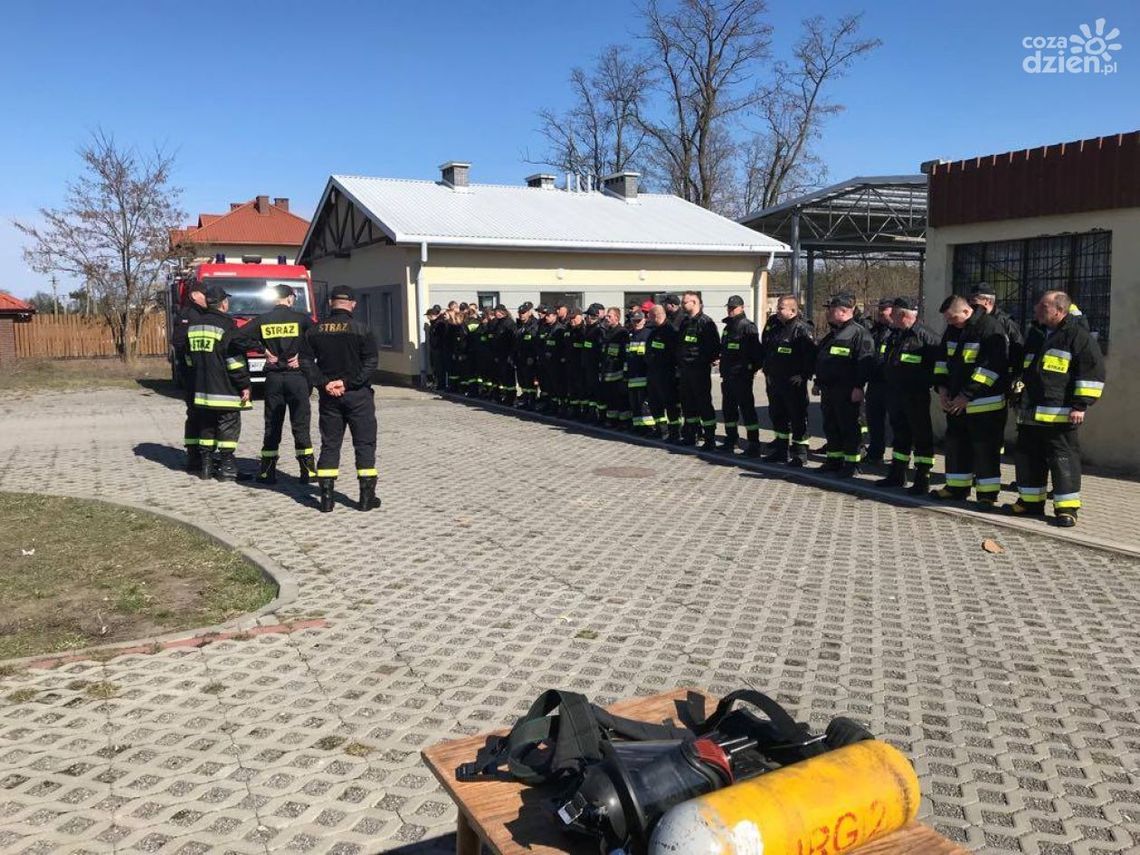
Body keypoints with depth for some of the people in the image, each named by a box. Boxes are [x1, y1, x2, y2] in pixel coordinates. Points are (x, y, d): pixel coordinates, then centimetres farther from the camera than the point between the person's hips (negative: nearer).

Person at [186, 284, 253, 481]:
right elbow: (235, 358, -16)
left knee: (206, 425, 14)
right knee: (228, 425, 0)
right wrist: (244, 385, -12)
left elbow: (190, 355, 19)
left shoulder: (194, 325, 12)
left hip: (201, 388, 7)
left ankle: (206, 465, 18)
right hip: (224, 389, -7)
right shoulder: (225, 325, -12)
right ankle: (226, 467, 0)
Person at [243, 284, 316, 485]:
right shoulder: (301, 319, -3)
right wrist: (303, 358, -7)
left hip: (273, 377, 2)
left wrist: (264, 351, 1)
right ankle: (308, 471, 5)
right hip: (297, 376, -2)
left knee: (272, 425, 9)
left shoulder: (262, 320, 3)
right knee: (300, 425, 4)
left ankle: (267, 472, 10)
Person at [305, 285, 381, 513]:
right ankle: (367, 497, 5)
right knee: (364, 443, 5)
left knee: (329, 444, 10)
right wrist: (348, 382, -13)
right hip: (357, 395, -3)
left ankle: (326, 498, 9)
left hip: (329, 395, 3)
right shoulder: (361, 329, -9)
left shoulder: (316, 331, 3)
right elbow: (371, 361, -14)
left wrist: (324, 383, -7)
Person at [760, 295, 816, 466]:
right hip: (773, 380, 8)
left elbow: (811, 354, -19)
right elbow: (764, 348, 20)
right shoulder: (772, 323, 10)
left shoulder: (802, 329, -14)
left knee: (797, 417, 0)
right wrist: (766, 370, 16)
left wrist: (805, 374, -19)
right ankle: (780, 450, 29)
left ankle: (799, 452, 9)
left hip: (793, 382, -8)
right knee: (777, 415, 17)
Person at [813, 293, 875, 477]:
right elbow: (820, 360, 25)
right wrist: (818, 382, 23)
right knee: (830, 426, 14)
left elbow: (865, 362, -19)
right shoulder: (832, 334, 18)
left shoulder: (859, 332, -12)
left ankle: (851, 463, 5)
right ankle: (834, 459, 24)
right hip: (828, 390, 9)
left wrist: (858, 386, -23)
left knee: (848, 427, -2)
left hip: (846, 392, -9)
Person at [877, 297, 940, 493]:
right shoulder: (896, 335, 12)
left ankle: (922, 480, 5)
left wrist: (925, 382, -13)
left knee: (922, 435, 0)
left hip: (916, 396, -8)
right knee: (899, 434, 16)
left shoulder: (924, 335, -14)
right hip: (895, 394, 8)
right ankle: (897, 475, 27)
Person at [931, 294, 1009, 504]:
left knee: (985, 448, -2)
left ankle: (988, 493, 6)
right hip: (955, 402, 8)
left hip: (984, 404, -8)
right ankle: (957, 487, 25)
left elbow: (991, 367, -21)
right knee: (956, 445, 14)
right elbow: (943, 359, 16)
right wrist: (942, 388, 3)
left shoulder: (991, 329, -15)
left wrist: (967, 395, -20)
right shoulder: (952, 329, 9)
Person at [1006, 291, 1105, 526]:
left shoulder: (1078, 335, -7)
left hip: (1059, 415, -8)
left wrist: (1081, 405, -14)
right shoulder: (1036, 335, 17)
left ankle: (1066, 507, 3)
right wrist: (1019, 400, 26)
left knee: (1063, 459, -4)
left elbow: (1092, 371, -10)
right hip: (1030, 413, 8)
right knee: (1027, 457, 11)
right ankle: (1030, 501, 23)